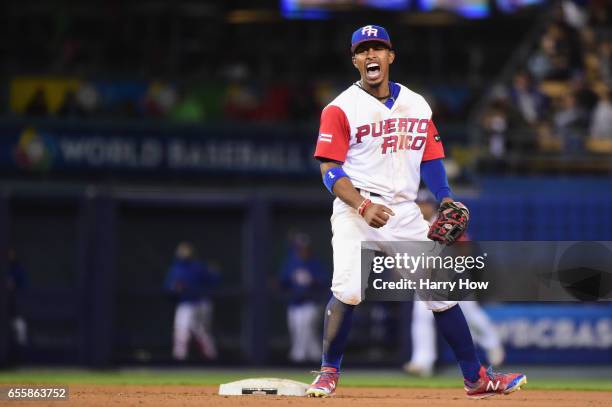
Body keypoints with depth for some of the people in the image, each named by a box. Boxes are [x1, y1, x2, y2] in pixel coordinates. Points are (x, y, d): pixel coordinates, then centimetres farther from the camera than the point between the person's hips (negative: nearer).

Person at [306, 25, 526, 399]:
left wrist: (445, 198, -1)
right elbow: (330, 170, -9)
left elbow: (430, 158, 17)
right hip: (356, 211, -4)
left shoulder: (417, 105, 11)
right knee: (348, 290, -22)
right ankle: (329, 373, -5)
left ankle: (476, 378, 10)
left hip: (406, 213, 4)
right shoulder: (341, 109, -4)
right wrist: (363, 206, -24)